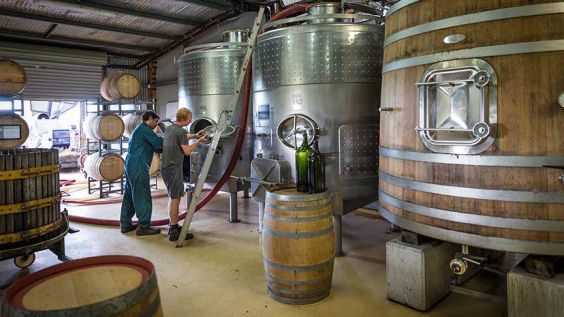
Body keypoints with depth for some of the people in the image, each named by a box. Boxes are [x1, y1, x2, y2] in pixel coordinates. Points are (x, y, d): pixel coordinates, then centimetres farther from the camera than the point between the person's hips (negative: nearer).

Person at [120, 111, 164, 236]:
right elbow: (159, 143, -13)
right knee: (143, 197, -5)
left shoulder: (139, 130, 22)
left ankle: (125, 224, 22)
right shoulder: (145, 129, -10)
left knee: (129, 196, 15)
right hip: (138, 168, -11)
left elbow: (155, 147, 19)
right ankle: (144, 227, 1)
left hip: (131, 167, 11)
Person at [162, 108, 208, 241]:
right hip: (174, 168, -10)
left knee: (173, 197, 18)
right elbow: (187, 151, -14)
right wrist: (199, 141, -3)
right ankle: (174, 231, -4)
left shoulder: (169, 128, 13)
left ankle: (173, 226, 27)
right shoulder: (181, 132, -15)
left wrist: (194, 135, 27)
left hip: (166, 167, 10)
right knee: (175, 198, -7)